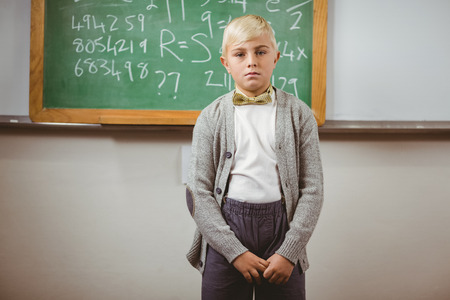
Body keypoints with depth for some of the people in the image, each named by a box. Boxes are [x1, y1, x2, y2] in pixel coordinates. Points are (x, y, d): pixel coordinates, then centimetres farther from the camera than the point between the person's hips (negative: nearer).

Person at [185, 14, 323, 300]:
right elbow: (198, 192, -4)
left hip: (281, 224, 1)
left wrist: (289, 251, -8)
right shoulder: (211, 117, 0)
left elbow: (312, 188, -1)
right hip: (224, 227, 0)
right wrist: (235, 251, -10)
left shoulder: (299, 113, 2)